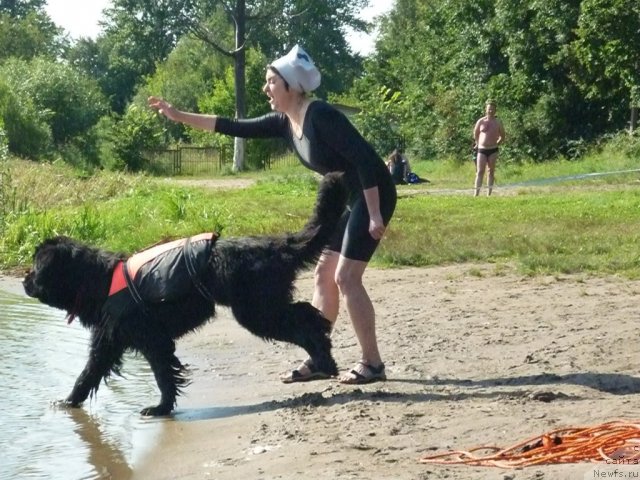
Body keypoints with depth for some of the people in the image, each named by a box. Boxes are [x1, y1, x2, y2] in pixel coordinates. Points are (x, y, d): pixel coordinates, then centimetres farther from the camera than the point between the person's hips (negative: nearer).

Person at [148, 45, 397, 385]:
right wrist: (179, 116, 7)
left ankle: (372, 364, -5)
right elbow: (236, 128, 10)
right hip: (349, 199, 10)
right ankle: (317, 360, 12)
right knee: (324, 275, 8)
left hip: (373, 195, -9)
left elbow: (364, 158, -24)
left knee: (346, 277, -11)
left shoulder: (319, 115, -21)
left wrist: (375, 215, -25)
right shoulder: (284, 123, 5)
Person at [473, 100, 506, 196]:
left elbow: (503, 136, 12)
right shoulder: (481, 121, 1)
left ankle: (489, 193, 8)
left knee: (491, 171, 4)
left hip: (493, 150, 0)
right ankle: (476, 193, -10)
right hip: (481, 149, 0)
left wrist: (497, 144, 7)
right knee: (480, 171, -6)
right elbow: (475, 134, 16)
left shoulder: (498, 122, 2)